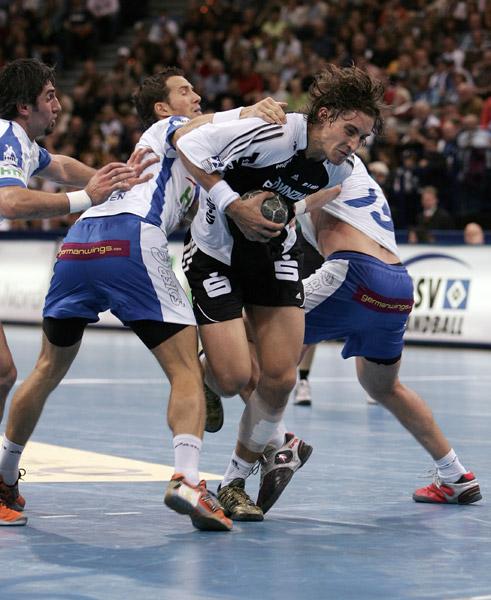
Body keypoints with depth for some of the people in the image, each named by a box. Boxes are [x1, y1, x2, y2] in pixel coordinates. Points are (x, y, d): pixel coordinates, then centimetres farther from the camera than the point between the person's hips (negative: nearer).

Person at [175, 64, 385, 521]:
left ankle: (235, 482, 14)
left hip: (274, 256, 5)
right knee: (232, 377, -15)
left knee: (280, 378, -6)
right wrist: (234, 205, -27)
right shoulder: (272, 134, -29)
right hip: (215, 255, -5)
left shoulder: (339, 170, -8)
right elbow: (189, 146, -23)